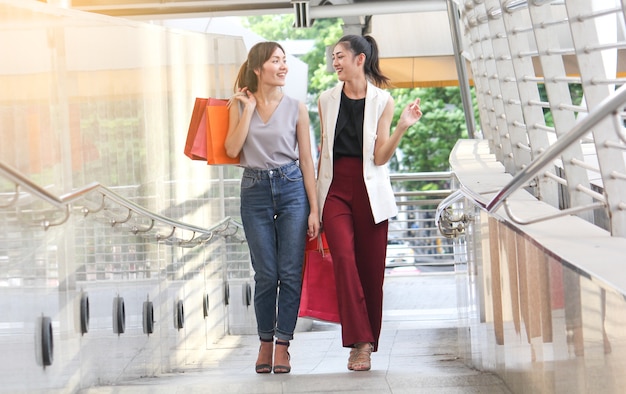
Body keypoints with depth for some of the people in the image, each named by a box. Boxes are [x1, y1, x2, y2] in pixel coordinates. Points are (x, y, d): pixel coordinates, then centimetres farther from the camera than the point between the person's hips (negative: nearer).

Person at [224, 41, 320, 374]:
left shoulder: (296, 108, 2)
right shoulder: (240, 105, 4)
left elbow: (306, 160, 3)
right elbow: (232, 149, -9)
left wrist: (314, 209, -1)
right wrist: (248, 108, -9)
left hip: (292, 188, 0)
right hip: (255, 191, 0)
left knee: (290, 272, -3)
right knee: (265, 274, 3)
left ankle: (282, 345, 5)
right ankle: (265, 342, 18)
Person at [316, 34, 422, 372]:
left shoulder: (382, 101, 1)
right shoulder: (327, 100, 9)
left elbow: (380, 157, -3)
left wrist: (402, 126, -17)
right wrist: (315, 196, 14)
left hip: (369, 190, -1)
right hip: (335, 188, 1)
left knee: (371, 268, 2)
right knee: (344, 258, -19)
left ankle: (368, 341, 16)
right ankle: (359, 342, -19)